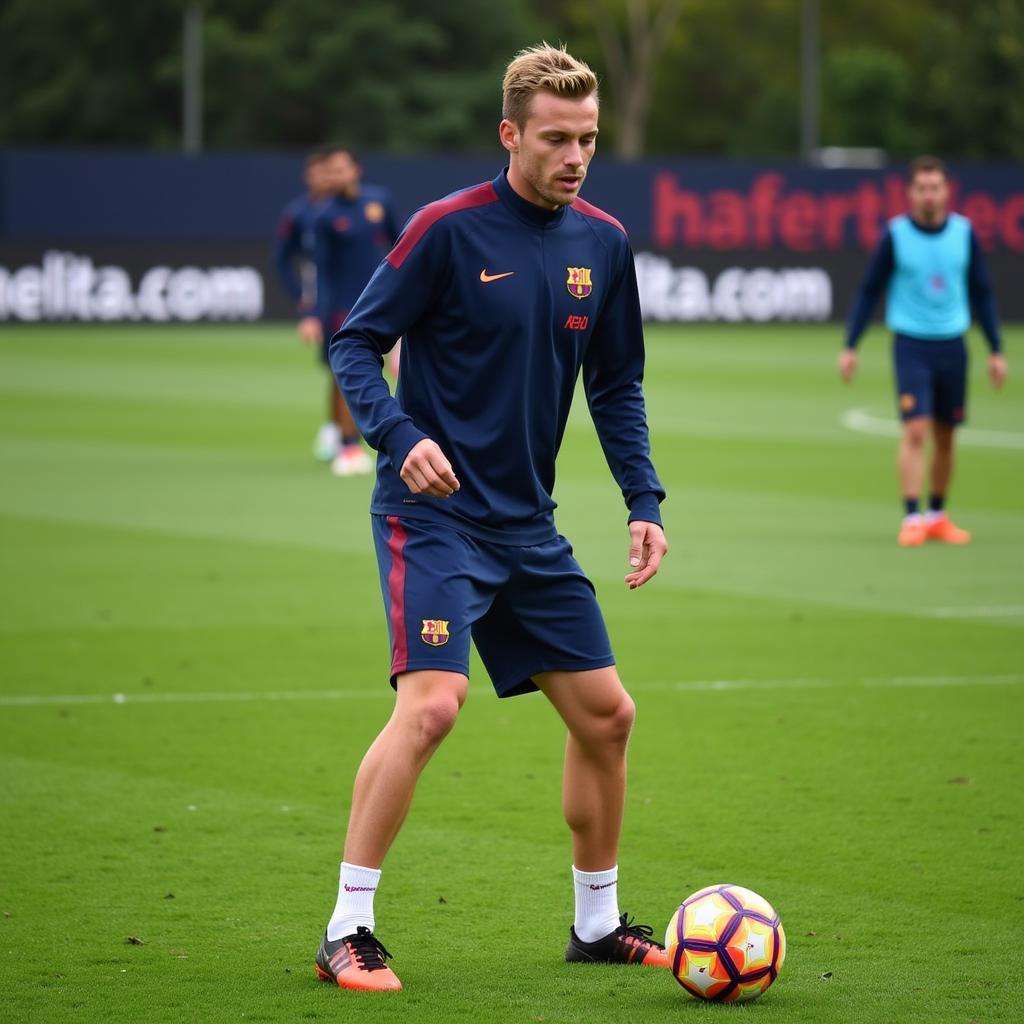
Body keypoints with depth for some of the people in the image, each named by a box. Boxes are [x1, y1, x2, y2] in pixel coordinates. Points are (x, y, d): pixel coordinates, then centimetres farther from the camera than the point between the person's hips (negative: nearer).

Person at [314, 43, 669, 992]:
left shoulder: (603, 242, 6)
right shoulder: (448, 228, -11)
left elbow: (617, 387, 15)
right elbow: (354, 344, -8)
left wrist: (644, 502, 4)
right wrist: (402, 438, -24)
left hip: (529, 524, 7)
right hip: (435, 515, -7)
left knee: (605, 714, 8)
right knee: (431, 703, -22)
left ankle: (598, 922, 25)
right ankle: (347, 930, -13)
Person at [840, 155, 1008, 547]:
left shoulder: (965, 232, 1)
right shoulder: (895, 235, -6)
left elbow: (981, 293, 9)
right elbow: (869, 291, 1)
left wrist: (996, 350, 8)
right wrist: (850, 347, -3)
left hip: (952, 345, 3)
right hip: (911, 344, -3)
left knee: (945, 437, 9)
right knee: (915, 430, -14)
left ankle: (937, 516, 22)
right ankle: (912, 518, -13)